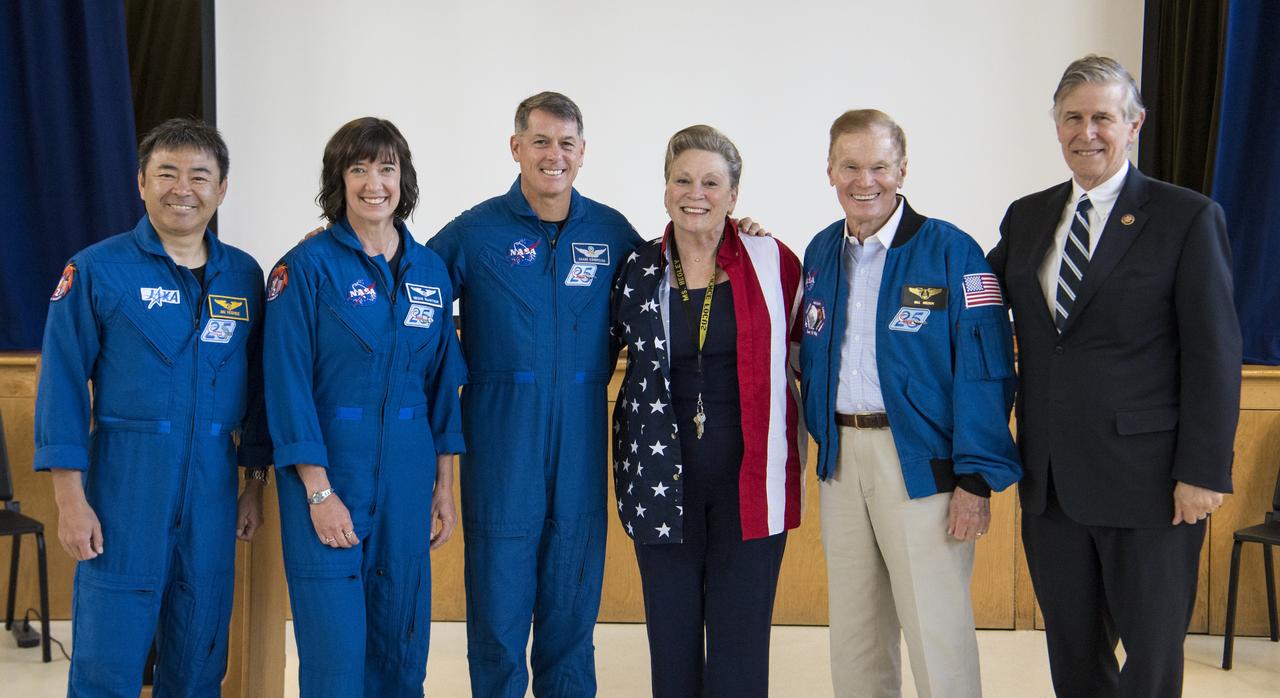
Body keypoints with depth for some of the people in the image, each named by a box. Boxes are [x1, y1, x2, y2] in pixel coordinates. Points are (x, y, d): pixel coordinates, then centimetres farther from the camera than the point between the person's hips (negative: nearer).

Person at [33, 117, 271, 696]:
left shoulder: (243, 276, 8)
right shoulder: (96, 270, -3)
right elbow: (63, 386, -5)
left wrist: (255, 484, 11)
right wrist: (69, 498, -10)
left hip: (213, 486, 4)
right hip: (125, 481, -3)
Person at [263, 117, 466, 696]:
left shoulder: (430, 271, 8)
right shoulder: (308, 266, -7)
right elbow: (288, 383, -10)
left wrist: (444, 484, 9)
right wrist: (319, 491, -15)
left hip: (406, 472, 5)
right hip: (329, 467, -4)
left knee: (400, 635, 11)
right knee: (335, 649, -3)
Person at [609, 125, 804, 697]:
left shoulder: (772, 263, -2)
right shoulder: (638, 270, 4)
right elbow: (612, 348, 20)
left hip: (751, 475, -2)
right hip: (663, 476, 2)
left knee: (740, 645, 2)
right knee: (671, 637, 8)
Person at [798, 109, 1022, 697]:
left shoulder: (950, 252, -9)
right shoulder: (820, 253, 9)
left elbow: (985, 374, -12)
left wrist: (976, 478, -15)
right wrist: (823, 439, 5)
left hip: (922, 461, -5)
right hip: (841, 457, 6)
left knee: (936, 634, -2)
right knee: (853, 632, 14)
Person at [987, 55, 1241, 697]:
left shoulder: (1188, 218, -5)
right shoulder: (1026, 217, 10)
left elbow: (1214, 354, -8)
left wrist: (1203, 472, -12)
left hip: (1145, 476, -5)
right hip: (1050, 477, 5)